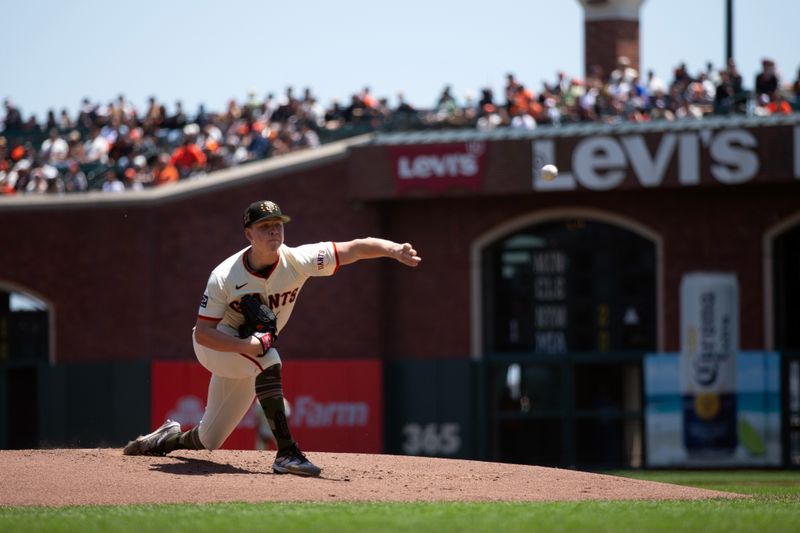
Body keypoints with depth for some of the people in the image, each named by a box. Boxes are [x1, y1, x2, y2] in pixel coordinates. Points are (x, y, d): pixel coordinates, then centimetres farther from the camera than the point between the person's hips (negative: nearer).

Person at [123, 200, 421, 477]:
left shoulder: (297, 261, -22)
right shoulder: (224, 277, -26)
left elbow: (355, 248, -31)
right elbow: (203, 333, -24)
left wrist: (394, 250, -49)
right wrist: (248, 346, -40)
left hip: (248, 353, 4)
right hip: (214, 345, -4)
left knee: (207, 441, 10)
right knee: (269, 360, -36)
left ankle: (168, 439, 44)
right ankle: (286, 453, -36)